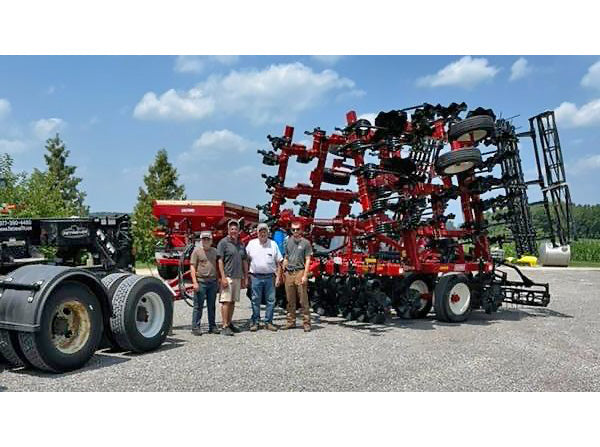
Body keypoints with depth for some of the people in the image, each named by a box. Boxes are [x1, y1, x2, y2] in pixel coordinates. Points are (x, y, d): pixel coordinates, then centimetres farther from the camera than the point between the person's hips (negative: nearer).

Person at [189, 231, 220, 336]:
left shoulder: (214, 251, 13)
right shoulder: (197, 251, -2)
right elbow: (192, 267, -6)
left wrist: (218, 281, 15)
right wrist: (194, 282, -13)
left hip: (212, 282, 5)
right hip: (200, 281, -5)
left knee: (212, 306, 11)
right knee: (198, 306, -1)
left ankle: (212, 327, 18)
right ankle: (195, 327, 6)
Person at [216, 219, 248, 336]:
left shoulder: (241, 244, 16)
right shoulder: (223, 242, -3)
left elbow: (244, 262, 20)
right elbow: (220, 261, -9)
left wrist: (245, 278, 16)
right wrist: (223, 277, -16)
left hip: (238, 277, 6)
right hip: (228, 277, -6)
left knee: (233, 301, 11)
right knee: (226, 301, -8)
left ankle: (229, 323, 20)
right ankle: (225, 326, -8)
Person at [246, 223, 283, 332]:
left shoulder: (273, 244, 6)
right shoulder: (251, 244, 6)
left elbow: (279, 262, 7)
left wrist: (278, 277, 0)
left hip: (270, 277, 1)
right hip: (255, 277, 0)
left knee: (271, 300, 2)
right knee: (255, 301, 4)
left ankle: (268, 322, 12)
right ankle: (255, 322, 13)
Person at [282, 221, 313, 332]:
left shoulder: (305, 243, 0)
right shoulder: (288, 242, 15)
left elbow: (307, 260, -3)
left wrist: (305, 275, -11)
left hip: (300, 272, -5)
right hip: (289, 273, 5)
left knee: (303, 300, -4)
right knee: (290, 300, 9)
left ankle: (306, 323, 0)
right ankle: (291, 322, 18)